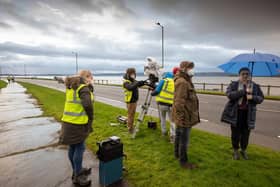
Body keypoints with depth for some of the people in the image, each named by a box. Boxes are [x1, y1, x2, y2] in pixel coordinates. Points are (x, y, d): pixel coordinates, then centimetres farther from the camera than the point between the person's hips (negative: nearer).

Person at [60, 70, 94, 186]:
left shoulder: (71, 87, 14)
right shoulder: (84, 88, -14)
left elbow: (73, 104, 13)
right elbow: (87, 104, -25)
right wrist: (91, 117, -11)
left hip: (69, 121, 9)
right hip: (78, 123, -9)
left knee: (72, 147, 17)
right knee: (79, 148, 2)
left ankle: (76, 171, 35)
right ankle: (77, 177, 14)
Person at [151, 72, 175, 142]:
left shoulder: (164, 81, 1)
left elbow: (157, 91, -7)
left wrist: (152, 93, 12)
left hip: (162, 103, -2)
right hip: (171, 105, 2)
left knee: (163, 118, 21)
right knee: (172, 121, 12)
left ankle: (164, 132, 33)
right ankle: (172, 136, 1)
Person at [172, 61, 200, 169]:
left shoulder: (185, 81, 14)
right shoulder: (182, 82, -21)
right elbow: (180, 102, -26)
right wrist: (182, 116, -24)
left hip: (181, 116, 11)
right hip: (185, 116, -11)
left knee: (179, 135, 23)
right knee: (184, 139, 2)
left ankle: (177, 153, 41)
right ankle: (183, 161, 17)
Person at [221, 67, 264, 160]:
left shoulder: (255, 86, 6)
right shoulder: (233, 84, -2)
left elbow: (261, 98, 5)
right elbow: (229, 94, -17)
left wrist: (252, 97, -16)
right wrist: (244, 91, -23)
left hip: (248, 114, 2)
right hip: (235, 112, -2)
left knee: (245, 133, 10)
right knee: (235, 133, 7)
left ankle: (243, 150, 33)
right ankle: (235, 151, 26)